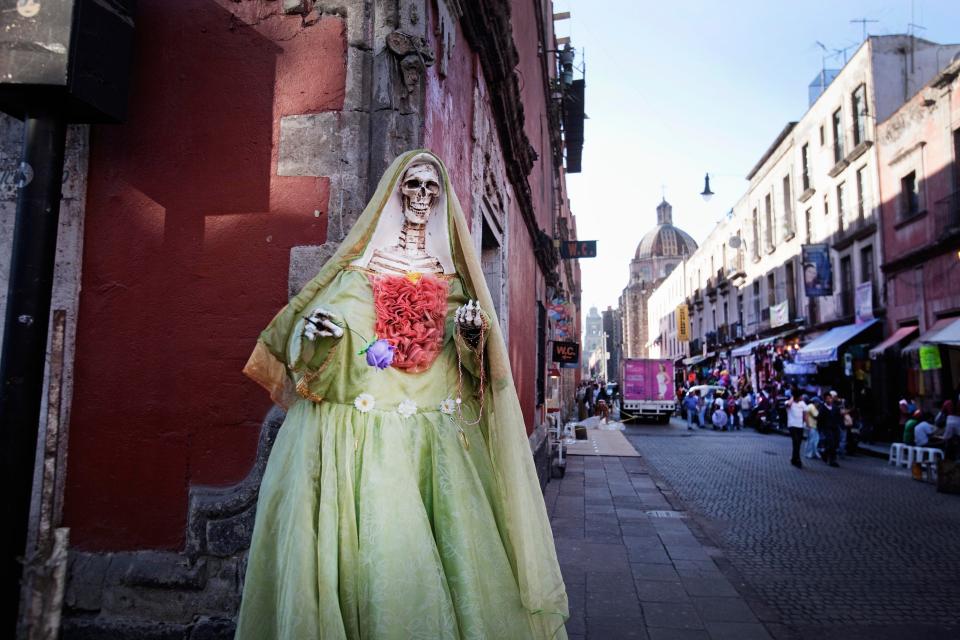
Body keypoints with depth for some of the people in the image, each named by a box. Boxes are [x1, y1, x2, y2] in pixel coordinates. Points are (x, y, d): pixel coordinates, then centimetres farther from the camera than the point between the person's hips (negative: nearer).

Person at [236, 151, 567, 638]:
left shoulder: (452, 275, 15)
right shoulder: (360, 265, 8)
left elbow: (471, 356, 15)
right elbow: (311, 327, 6)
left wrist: (471, 335, -6)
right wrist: (317, 335, -16)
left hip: (440, 436, 3)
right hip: (366, 429, -2)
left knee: (460, 551, -2)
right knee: (381, 550, -8)